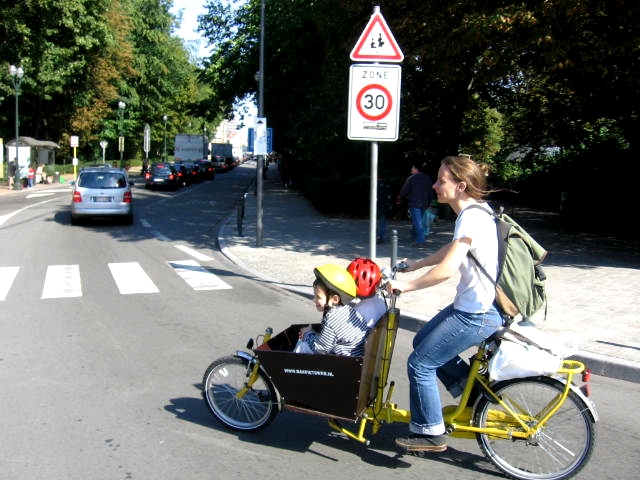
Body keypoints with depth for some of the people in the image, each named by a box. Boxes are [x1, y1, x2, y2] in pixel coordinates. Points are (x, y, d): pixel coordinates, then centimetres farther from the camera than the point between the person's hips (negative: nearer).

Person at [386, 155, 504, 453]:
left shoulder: (473, 218, -22)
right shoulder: (473, 213, 9)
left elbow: (447, 268, -29)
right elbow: (450, 250, 24)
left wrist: (406, 285, -20)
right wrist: (414, 265, 24)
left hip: (477, 315, -10)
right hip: (472, 305, 10)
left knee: (420, 363, -3)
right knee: (422, 341, 23)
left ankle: (430, 434, 12)